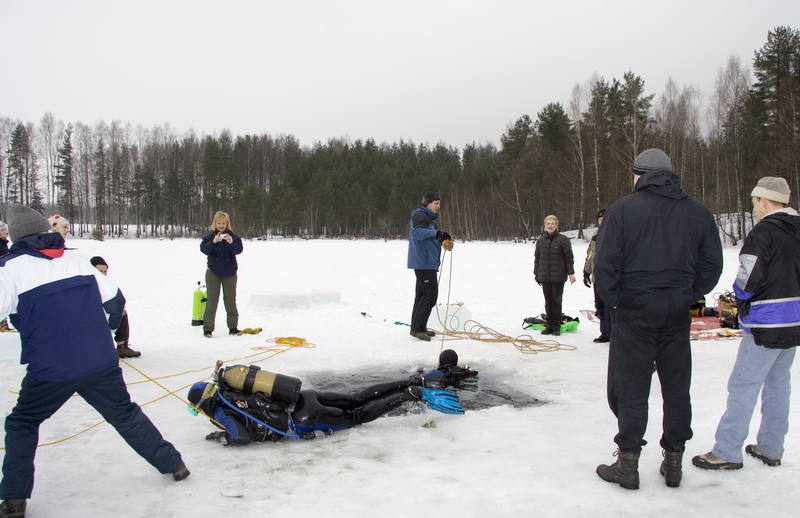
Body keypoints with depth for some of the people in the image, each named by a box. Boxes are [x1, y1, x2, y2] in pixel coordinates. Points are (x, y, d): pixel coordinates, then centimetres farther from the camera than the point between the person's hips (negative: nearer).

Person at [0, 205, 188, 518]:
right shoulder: (75, 258, 8)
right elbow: (115, 300, 10)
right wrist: (105, 328, 29)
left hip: (49, 371, -3)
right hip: (101, 363, 3)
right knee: (125, 415, 20)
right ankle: (173, 464, 25)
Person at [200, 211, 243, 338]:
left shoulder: (233, 236, -2)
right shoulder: (210, 237, -2)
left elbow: (239, 250, -15)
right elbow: (204, 249, -17)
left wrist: (231, 243, -34)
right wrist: (213, 242, -34)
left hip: (230, 272, 1)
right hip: (213, 272, -1)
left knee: (231, 300, 7)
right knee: (212, 300, 0)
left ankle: (233, 327, 15)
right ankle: (207, 328, 4)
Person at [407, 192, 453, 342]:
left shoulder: (429, 218, 22)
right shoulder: (420, 215, -11)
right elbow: (417, 232, -29)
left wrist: (442, 239, 7)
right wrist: (437, 233, -40)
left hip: (427, 263, 11)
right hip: (424, 262, -11)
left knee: (423, 294, 12)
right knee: (430, 294, -12)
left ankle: (418, 327, 17)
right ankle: (417, 328, -11)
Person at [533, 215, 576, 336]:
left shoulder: (563, 240, -4)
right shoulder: (540, 240, 8)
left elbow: (569, 258, -3)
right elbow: (537, 258, 14)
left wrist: (571, 273, -7)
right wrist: (536, 273, 13)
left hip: (558, 276, -4)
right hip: (544, 276, 4)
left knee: (557, 301, 1)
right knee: (548, 301, 9)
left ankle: (557, 326, 10)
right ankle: (549, 325, 17)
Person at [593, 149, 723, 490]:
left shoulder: (623, 209, -7)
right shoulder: (698, 212, 7)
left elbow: (605, 262, -12)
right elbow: (712, 264, 7)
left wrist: (612, 299, 0)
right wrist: (688, 296, 13)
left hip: (635, 308, -4)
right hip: (677, 311, 4)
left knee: (629, 386, 4)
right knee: (676, 386, 14)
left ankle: (628, 463, 7)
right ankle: (673, 461, 22)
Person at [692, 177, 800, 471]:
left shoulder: (763, 232, -15)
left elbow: (748, 278, -18)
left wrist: (741, 298, 1)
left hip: (768, 322, -9)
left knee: (743, 385, -4)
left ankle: (727, 452, 0)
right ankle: (770, 449, 24)